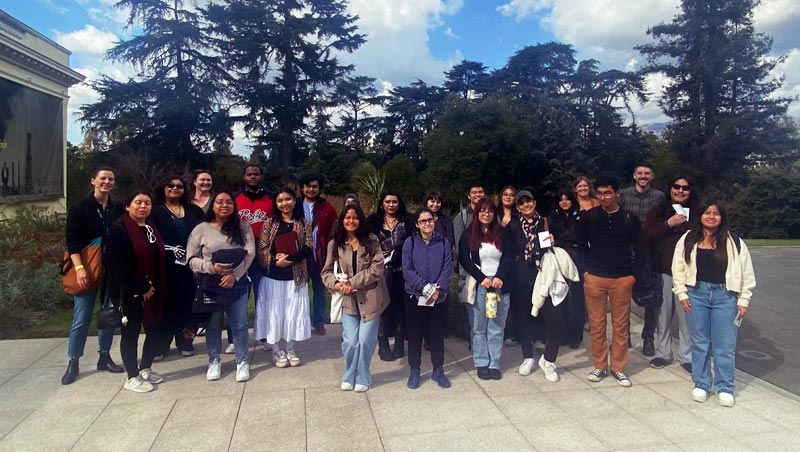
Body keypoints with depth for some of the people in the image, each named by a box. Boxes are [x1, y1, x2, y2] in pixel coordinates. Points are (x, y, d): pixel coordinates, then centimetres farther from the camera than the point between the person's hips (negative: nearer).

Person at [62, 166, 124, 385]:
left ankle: (104, 358, 24)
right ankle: (73, 364, 13)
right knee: (81, 318, 0)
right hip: (87, 269, -3)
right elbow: (72, 241, -7)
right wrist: (79, 268, -16)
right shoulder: (80, 208, -2)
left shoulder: (118, 209, 6)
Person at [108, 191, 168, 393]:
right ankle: (132, 377, 15)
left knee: (155, 330, 12)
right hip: (131, 292, -7)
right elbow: (119, 265, -17)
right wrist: (141, 288, -15)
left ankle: (145, 369, 29)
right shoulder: (120, 230, -10)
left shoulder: (151, 228, 13)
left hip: (154, 291, 7)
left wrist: (159, 288, 6)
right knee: (131, 333, 3)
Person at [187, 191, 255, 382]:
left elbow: (250, 253, -7)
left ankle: (242, 362, 19)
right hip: (210, 284, 0)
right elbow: (191, 259, -1)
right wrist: (211, 267, -17)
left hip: (237, 283, 0)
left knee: (239, 325, 5)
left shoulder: (243, 227, 2)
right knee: (213, 325, 13)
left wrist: (234, 274, -18)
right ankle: (214, 361, 29)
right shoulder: (201, 229, 0)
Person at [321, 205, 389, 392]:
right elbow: (326, 272, 5)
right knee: (350, 341, -3)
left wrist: (353, 282, -17)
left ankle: (362, 377, 22)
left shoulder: (371, 241, -2)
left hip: (369, 299, -1)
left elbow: (377, 268, -11)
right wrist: (336, 284, -17)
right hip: (348, 300, 1)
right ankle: (350, 376, 23)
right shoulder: (334, 244, 4)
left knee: (365, 340, -1)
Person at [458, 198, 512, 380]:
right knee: (479, 328, 2)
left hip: (500, 285, 1)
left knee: (497, 328, 3)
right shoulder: (468, 235, 5)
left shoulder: (502, 233, 10)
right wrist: (482, 278, -12)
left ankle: (494, 364, 13)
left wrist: (500, 277, -12)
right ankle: (481, 364, 12)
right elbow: (464, 260, -2)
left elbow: (508, 257, 3)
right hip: (478, 286, -1)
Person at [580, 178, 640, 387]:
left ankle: (618, 367, 18)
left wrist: (634, 273, 1)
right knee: (596, 324, 4)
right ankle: (600, 366, 18)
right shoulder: (589, 216, 2)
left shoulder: (630, 218, 2)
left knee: (621, 325, 5)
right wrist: (584, 270, 1)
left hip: (622, 279, 0)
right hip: (594, 277, 0)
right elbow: (580, 243, 7)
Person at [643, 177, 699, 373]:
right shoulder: (658, 211, 6)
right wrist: (669, 224, -13)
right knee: (663, 314, 8)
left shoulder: (697, 213, 7)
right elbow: (646, 237, -4)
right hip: (663, 270, 1)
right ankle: (663, 353, 22)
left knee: (686, 316, -1)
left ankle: (687, 356, 14)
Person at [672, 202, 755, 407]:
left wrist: (743, 300, 1)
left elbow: (746, 273, 3)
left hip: (725, 295, -1)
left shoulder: (734, 242, 0)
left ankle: (725, 388, 20)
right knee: (699, 342, 10)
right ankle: (701, 384, 23)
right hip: (696, 293, 1)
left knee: (725, 344, 5)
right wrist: (682, 294, -1)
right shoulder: (687, 240, 2)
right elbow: (678, 268, 4)